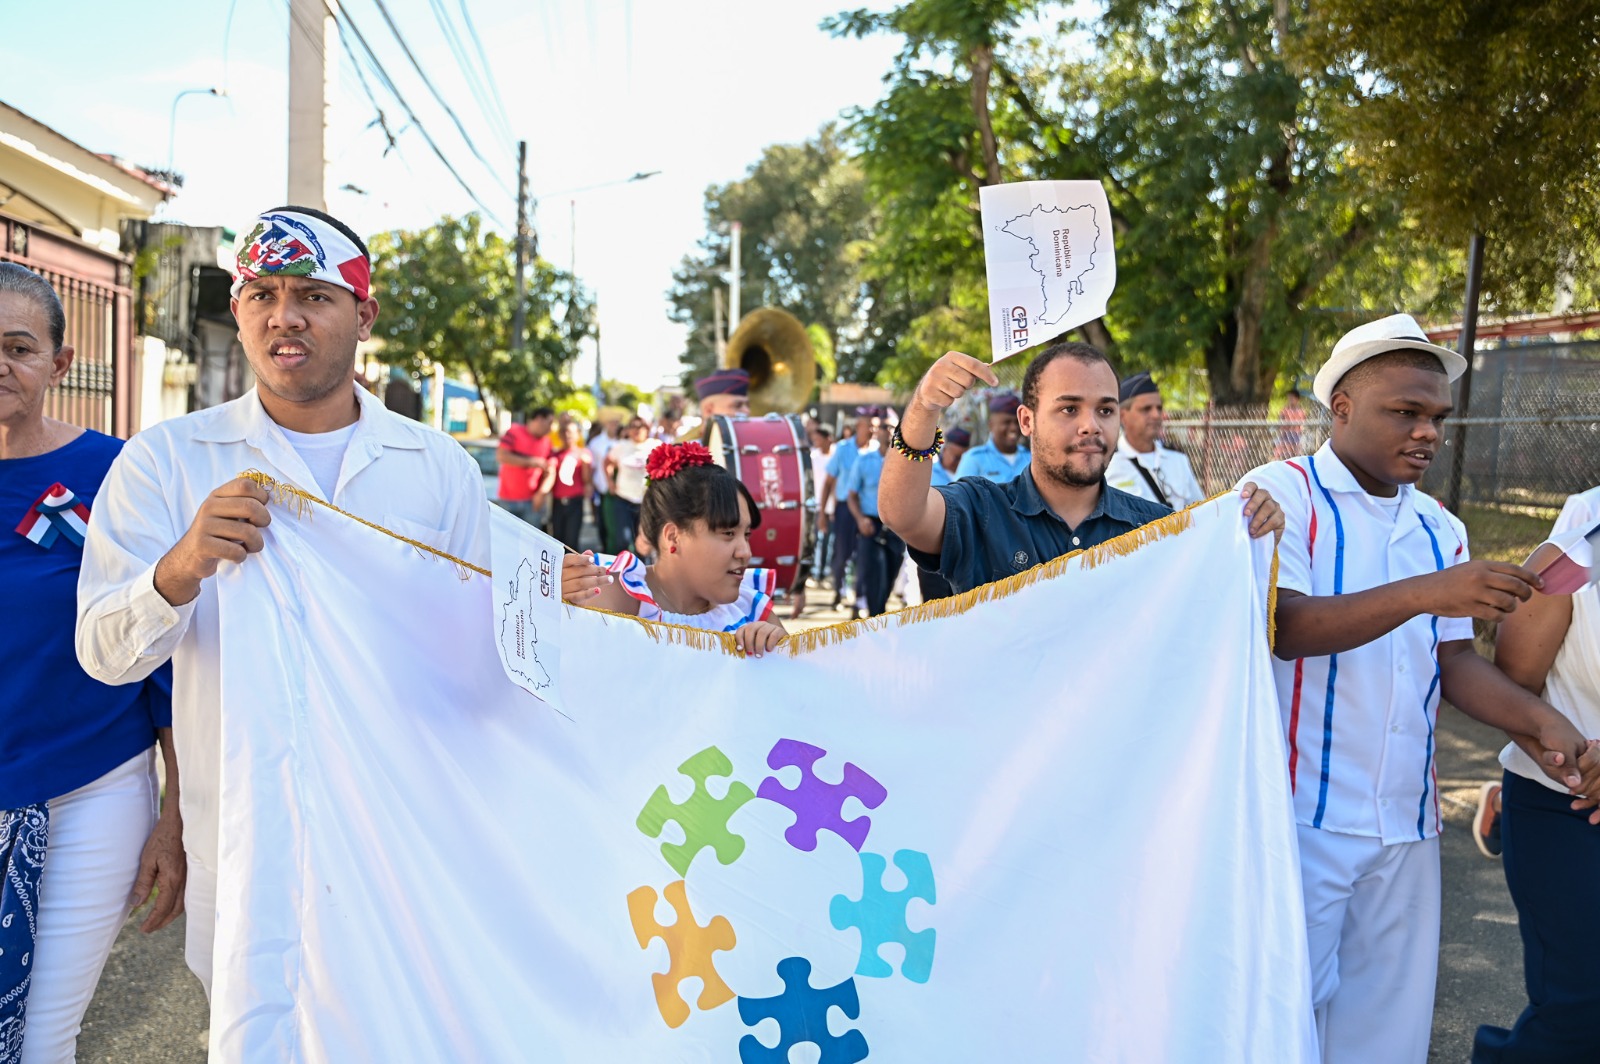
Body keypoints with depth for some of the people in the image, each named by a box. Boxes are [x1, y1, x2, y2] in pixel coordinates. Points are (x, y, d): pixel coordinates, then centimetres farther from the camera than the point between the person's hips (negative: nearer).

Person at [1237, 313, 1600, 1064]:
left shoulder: (1440, 530, 13)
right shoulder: (1282, 492, -6)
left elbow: (1454, 662, 11)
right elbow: (1281, 627, -18)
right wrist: (1423, 593, -28)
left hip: (1407, 825, 6)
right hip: (1301, 814, -6)